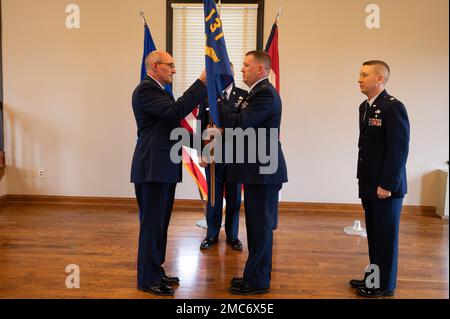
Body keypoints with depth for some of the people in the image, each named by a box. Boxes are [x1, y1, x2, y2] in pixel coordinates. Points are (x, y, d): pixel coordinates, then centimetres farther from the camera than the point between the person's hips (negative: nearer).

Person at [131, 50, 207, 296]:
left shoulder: (159, 90, 18)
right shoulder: (145, 90, -13)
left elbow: (173, 115, 21)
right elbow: (177, 110, -26)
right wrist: (202, 81, -22)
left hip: (164, 167, 10)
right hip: (152, 168, -10)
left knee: (160, 223, 15)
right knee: (152, 224, -2)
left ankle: (155, 271, 26)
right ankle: (147, 279, 10)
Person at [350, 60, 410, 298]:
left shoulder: (393, 107, -15)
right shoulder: (365, 106, 12)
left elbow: (399, 149, -19)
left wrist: (387, 185, -19)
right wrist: (363, 178, 14)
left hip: (385, 186, -8)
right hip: (369, 185, 8)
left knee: (386, 235, 4)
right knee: (374, 234, 16)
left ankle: (385, 284, 17)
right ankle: (374, 277, 29)